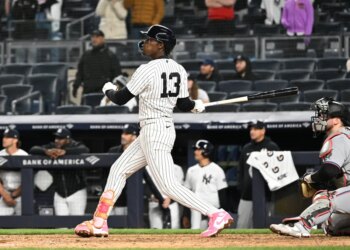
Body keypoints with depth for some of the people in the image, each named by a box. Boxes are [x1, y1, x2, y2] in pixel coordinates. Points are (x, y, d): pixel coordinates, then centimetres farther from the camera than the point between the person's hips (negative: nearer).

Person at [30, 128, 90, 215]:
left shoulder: (75, 146, -9)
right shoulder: (51, 147, 2)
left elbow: (85, 150, -32)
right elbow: (33, 150, -7)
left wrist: (64, 151, -41)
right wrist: (46, 151, -29)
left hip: (76, 193, -4)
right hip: (59, 194, 4)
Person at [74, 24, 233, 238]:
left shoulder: (147, 70, -16)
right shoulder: (178, 70, 5)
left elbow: (121, 99, -8)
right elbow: (183, 104, 9)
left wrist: (109, 89, 14)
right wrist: (197, 105, 31)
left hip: (154, 132, -10)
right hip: (165, 129, 10)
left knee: (169, 185, -12)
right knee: (118, 170, 16)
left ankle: (217, 214, -17)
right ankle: (99, 223, 19)